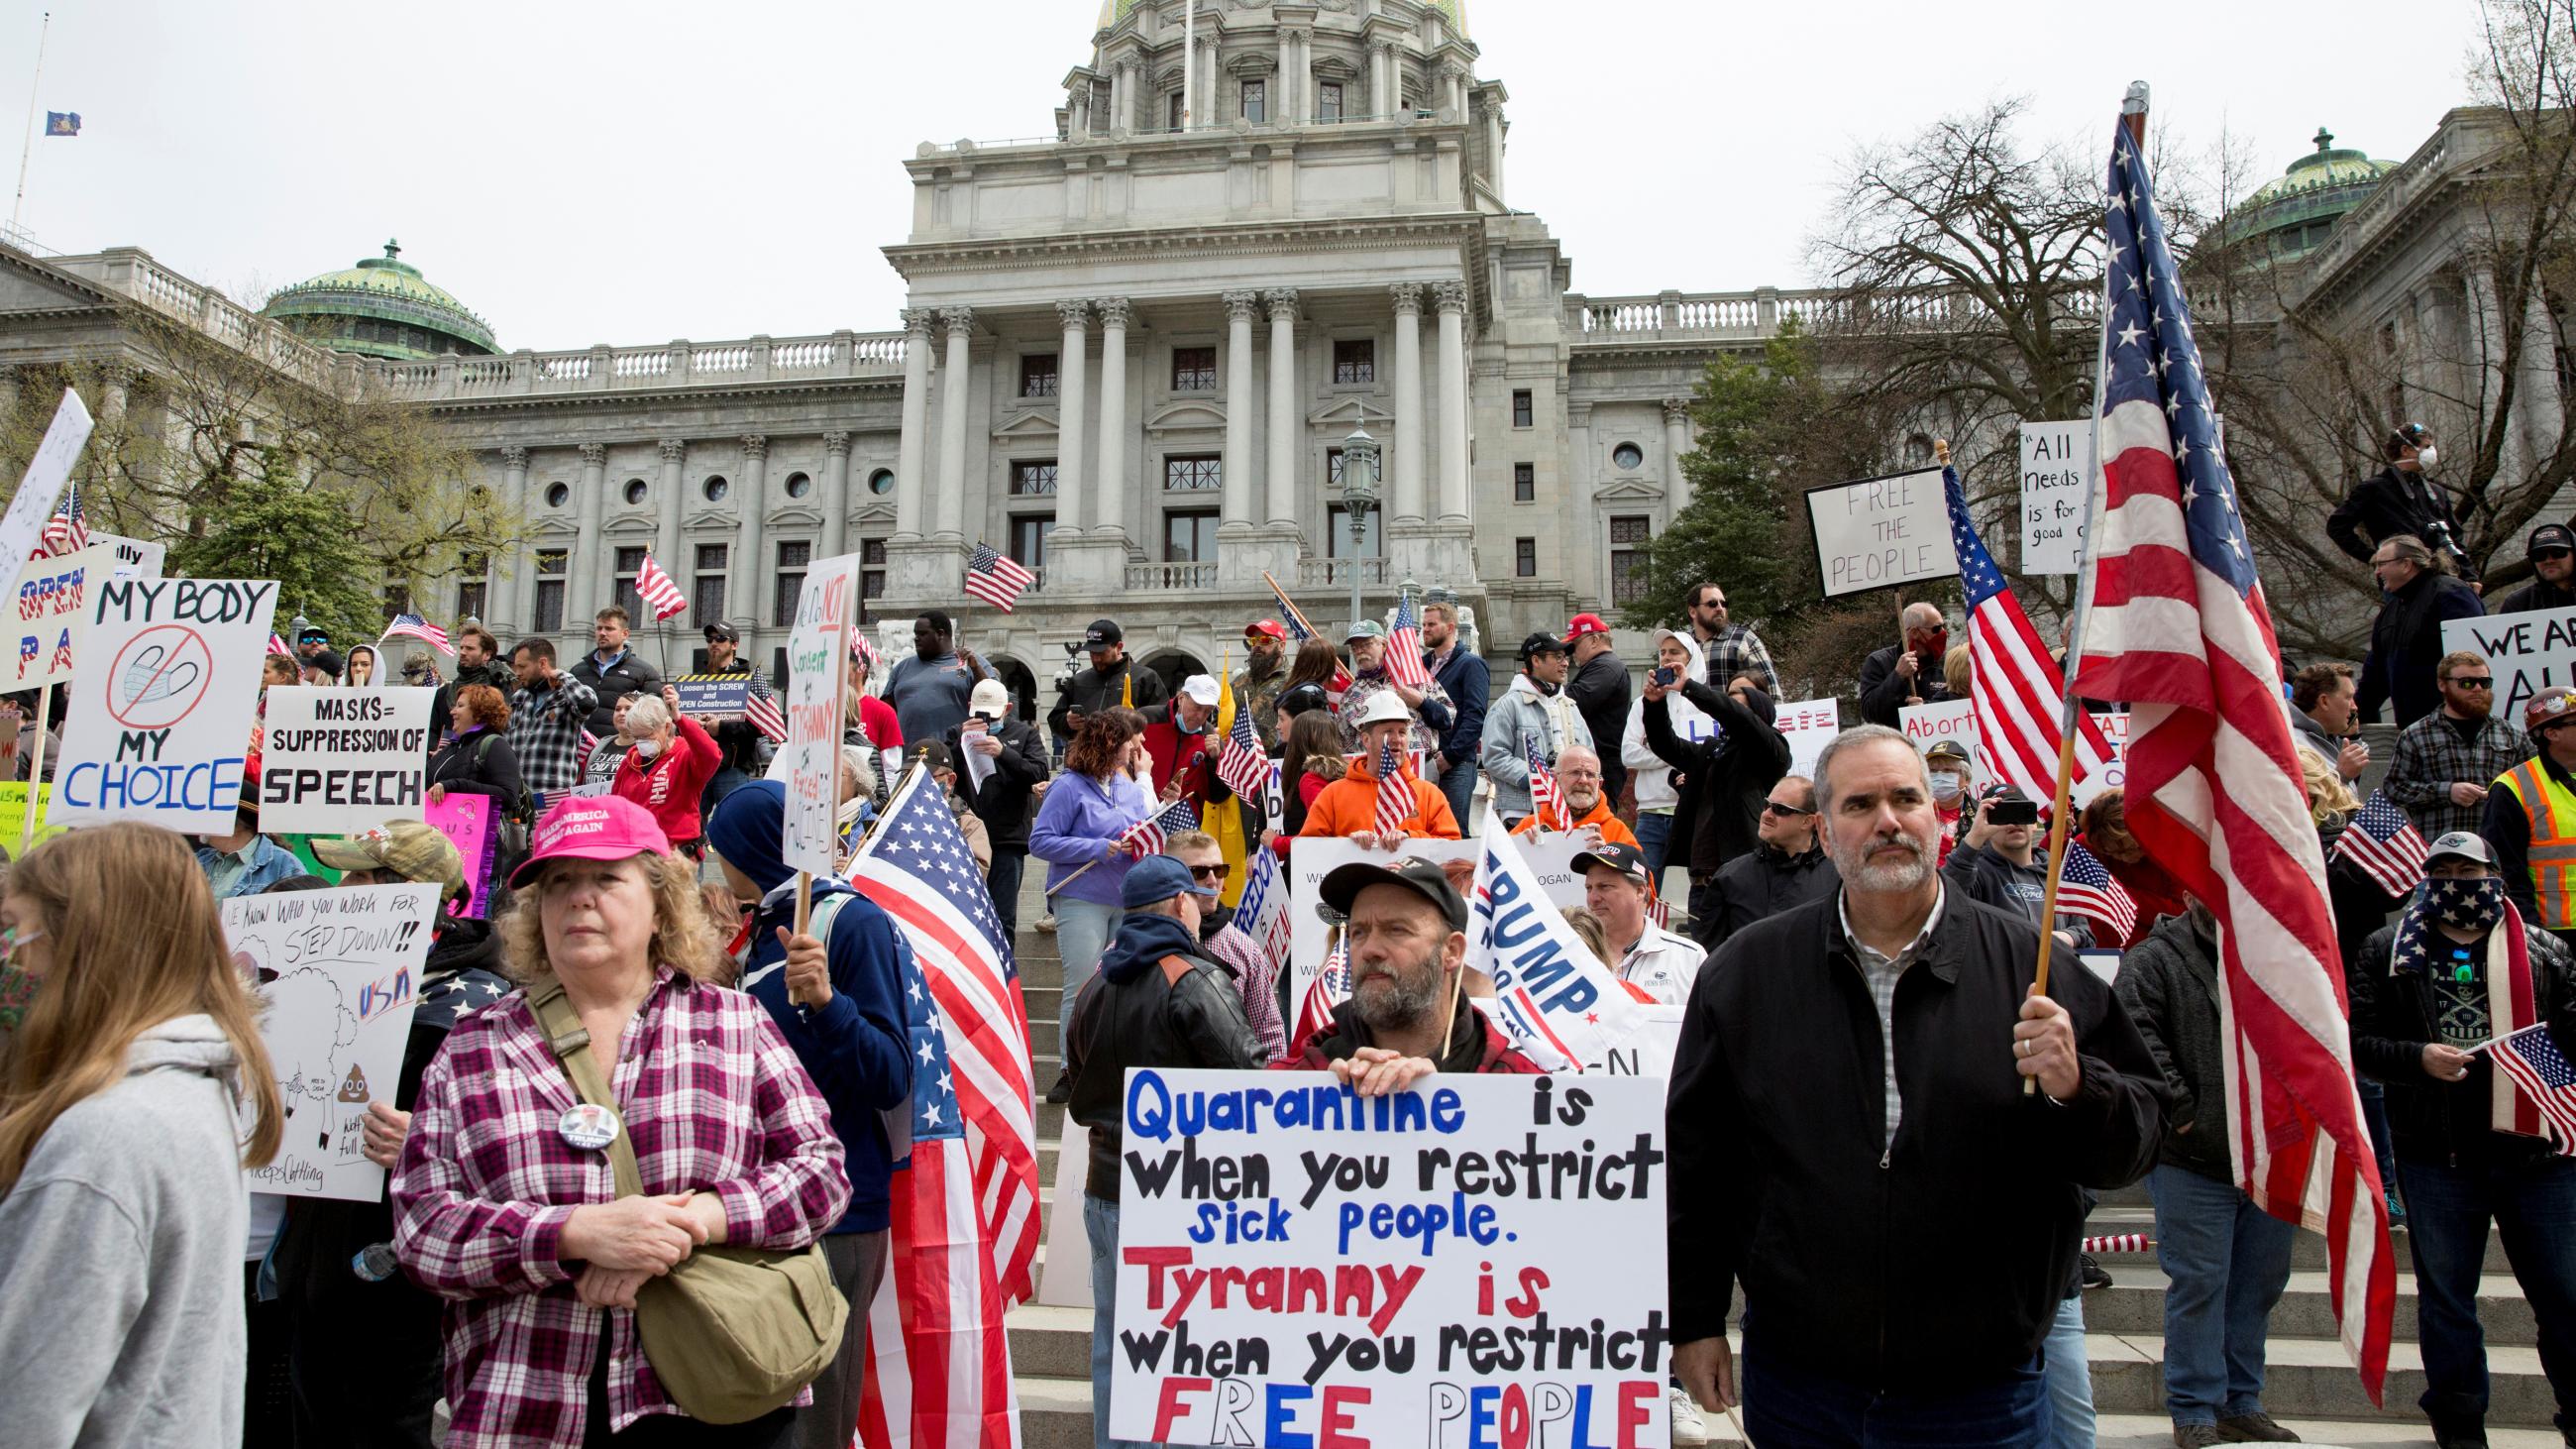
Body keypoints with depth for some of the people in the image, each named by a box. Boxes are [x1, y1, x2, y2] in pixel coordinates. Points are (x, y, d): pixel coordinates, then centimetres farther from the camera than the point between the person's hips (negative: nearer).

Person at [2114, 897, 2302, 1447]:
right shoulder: (2154, 959, -6)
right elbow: (2135, 1036, -17)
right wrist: (2179, 1109, -18)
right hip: (2193, 1162, -6)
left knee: (2261, 1281, 15)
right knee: (2199, 1284, 1)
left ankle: (2241, 1404, 30)